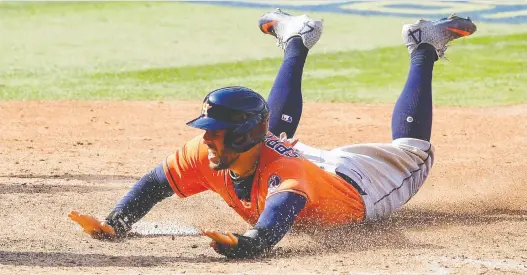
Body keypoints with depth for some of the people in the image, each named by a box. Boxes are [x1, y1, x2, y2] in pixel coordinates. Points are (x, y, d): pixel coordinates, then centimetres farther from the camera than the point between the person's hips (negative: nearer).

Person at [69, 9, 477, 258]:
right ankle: (298, 42, 53)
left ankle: (423, 48, 34)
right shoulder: (208, 154, -33)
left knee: (412, 150, 20)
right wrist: (114, 226, -40)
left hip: (357, 183, -5)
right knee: (278, 129, 38)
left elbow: (272, 227, -70)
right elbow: (153, 184, -23)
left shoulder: (282, 172, -51)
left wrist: (243, 244, -92)